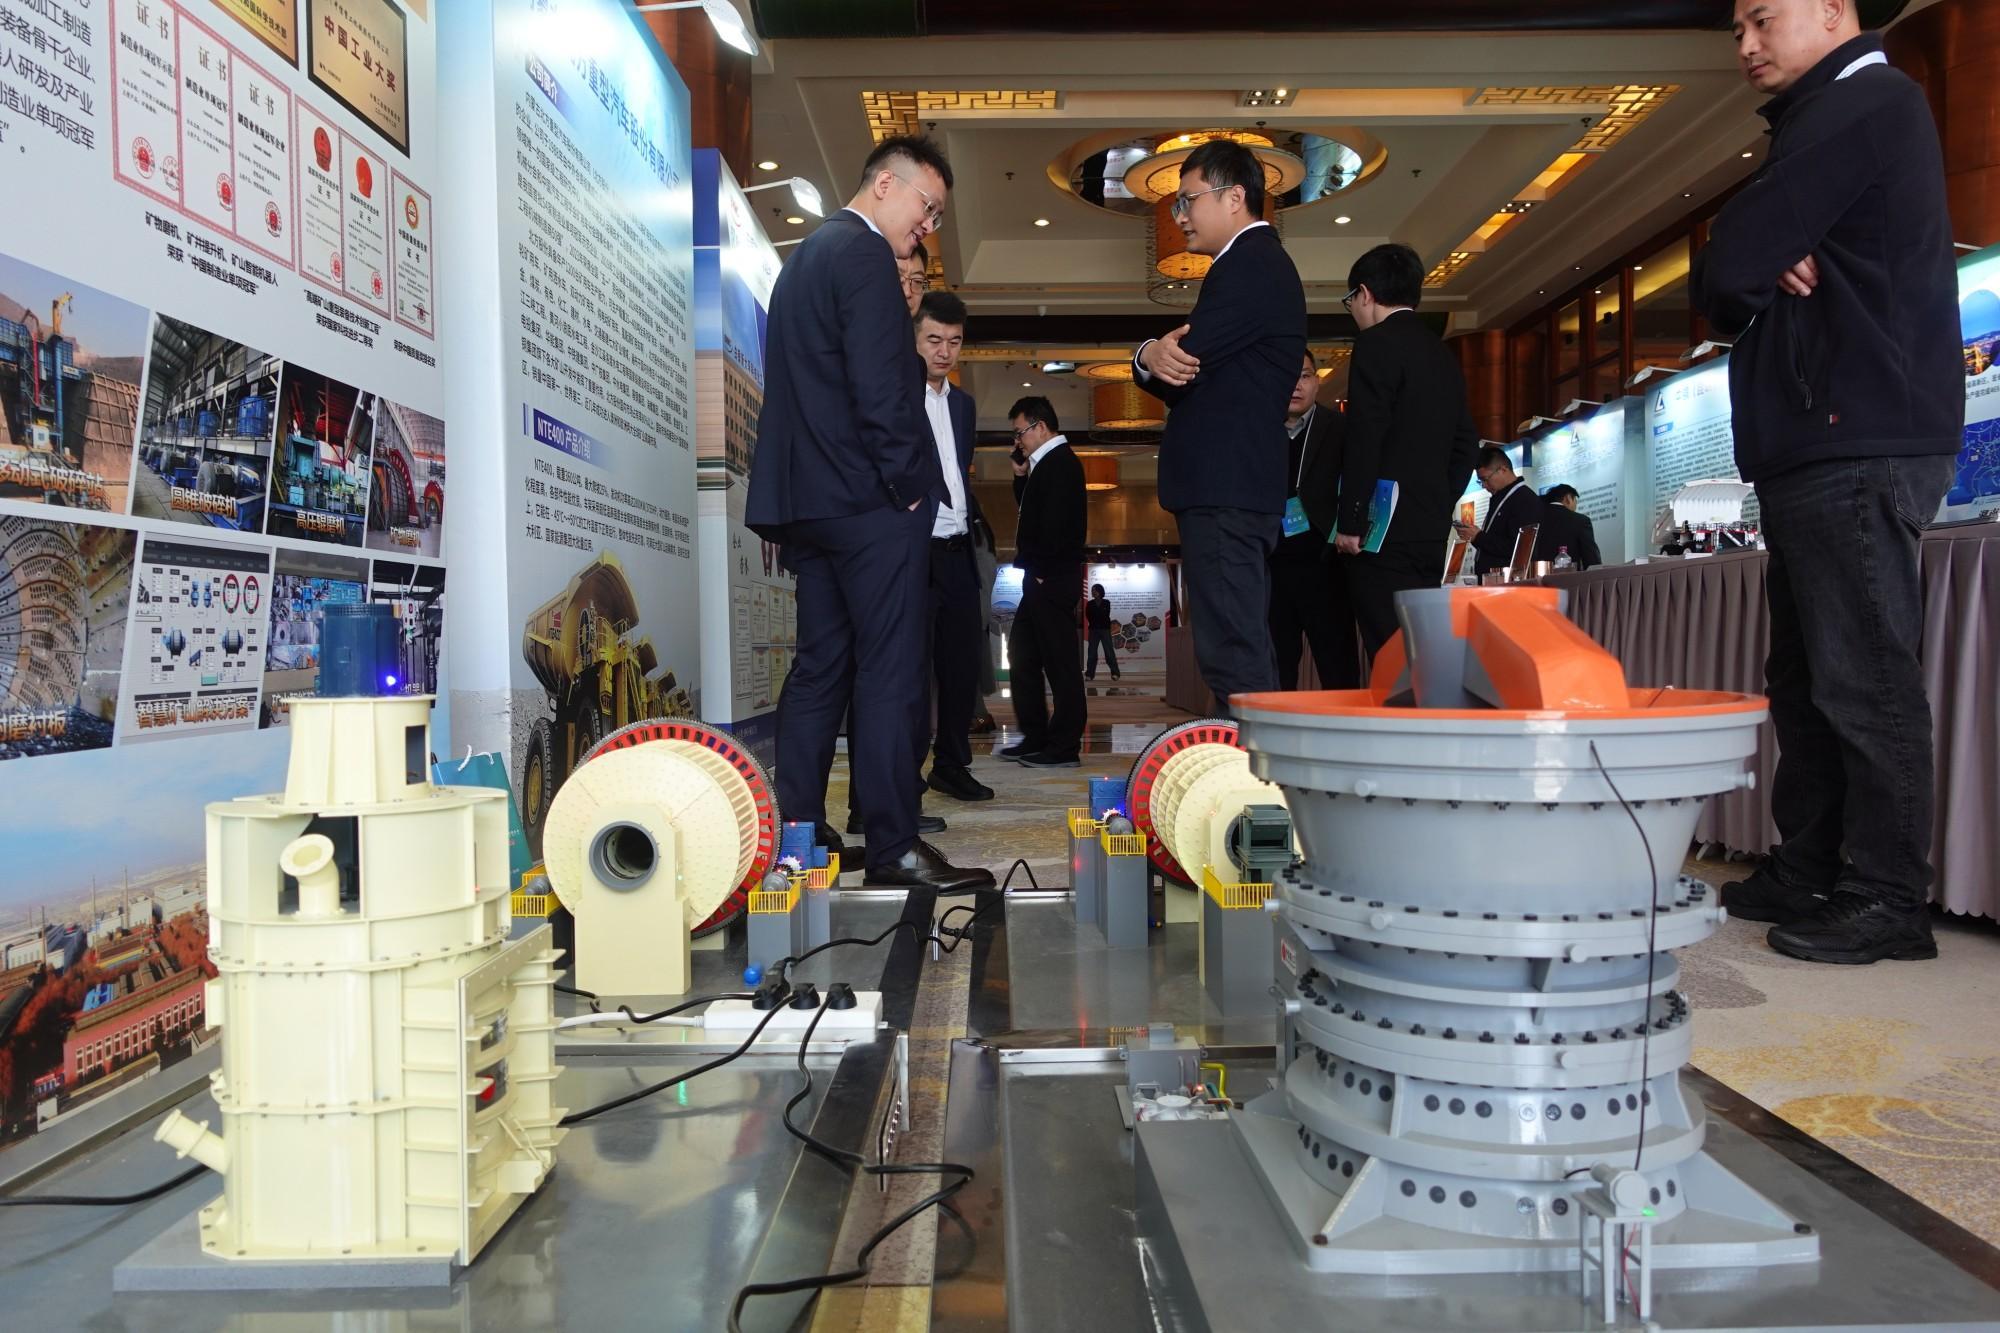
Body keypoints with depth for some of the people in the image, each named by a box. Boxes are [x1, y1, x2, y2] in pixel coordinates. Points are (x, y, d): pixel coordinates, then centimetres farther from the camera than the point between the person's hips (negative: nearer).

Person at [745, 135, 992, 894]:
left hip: (806, 497, 10)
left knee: (820, 668, 11)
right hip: (869, 500, -9)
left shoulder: (808, 254, 21)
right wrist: (910, 483, -10)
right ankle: (893, 846, -2)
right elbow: (882, 386, -18)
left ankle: (797, 835, 15)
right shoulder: (864, 255, -8)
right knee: (889, 675, -6)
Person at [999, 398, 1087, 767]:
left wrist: (1041, 570, -17)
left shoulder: (1060, 463, -12)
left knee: (1060, 660, -6)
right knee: (1022, 653, 14)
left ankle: (1065, 747, -1)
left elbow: (1055, 522, -20)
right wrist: (1021, 475, 12)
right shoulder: (1048, 463, 18)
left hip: (1052, 579, -11)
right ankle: (1035, 738, 21)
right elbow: (1030, 511, 25)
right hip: (1042, 577, 11)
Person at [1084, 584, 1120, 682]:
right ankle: (1090, 674, 2)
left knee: (1109, 652, -7)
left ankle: (1115, 673, -5)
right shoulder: (1089, 604, 8)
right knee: (1092, 652, -1)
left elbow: (1105, 615, -6)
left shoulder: (1106, 603, 3)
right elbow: (1088, 616, -2)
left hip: (1105, 629, -2)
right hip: (1093, 630, 2)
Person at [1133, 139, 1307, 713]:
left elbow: (1183, 364, -17)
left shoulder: (1249, 265, -9)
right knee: (1245, 648, 13)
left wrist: (1150, 354, 4)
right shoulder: (1263, 264, 23)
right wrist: (1154, 359, -4)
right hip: (1237, 487, 11)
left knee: (1233, 652, -12)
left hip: (1222, 490, -11)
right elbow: (1185, 375, 18)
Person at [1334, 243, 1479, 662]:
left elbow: (1364, 439, -15)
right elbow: (1465, 443, 19)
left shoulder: (1377, 344, -6)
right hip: (1431, 529, 8)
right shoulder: (1442, 353, 18)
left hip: (1384, 531, -8)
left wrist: (1349, 524, -13)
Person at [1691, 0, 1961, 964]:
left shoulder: (1860, 105, -6)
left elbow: (1723, 271, -14)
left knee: (1863, 680, -9)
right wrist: (1764, 274, -3)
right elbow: (1726, 287, 18)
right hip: (1817, 446, 10)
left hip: (1857, 445, -10)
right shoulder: (1824, 122, 26)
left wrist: (1748, 277, 7)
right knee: (1806, 681, 10)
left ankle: (1888, 899, -4)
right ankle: (1807, 875, 17)